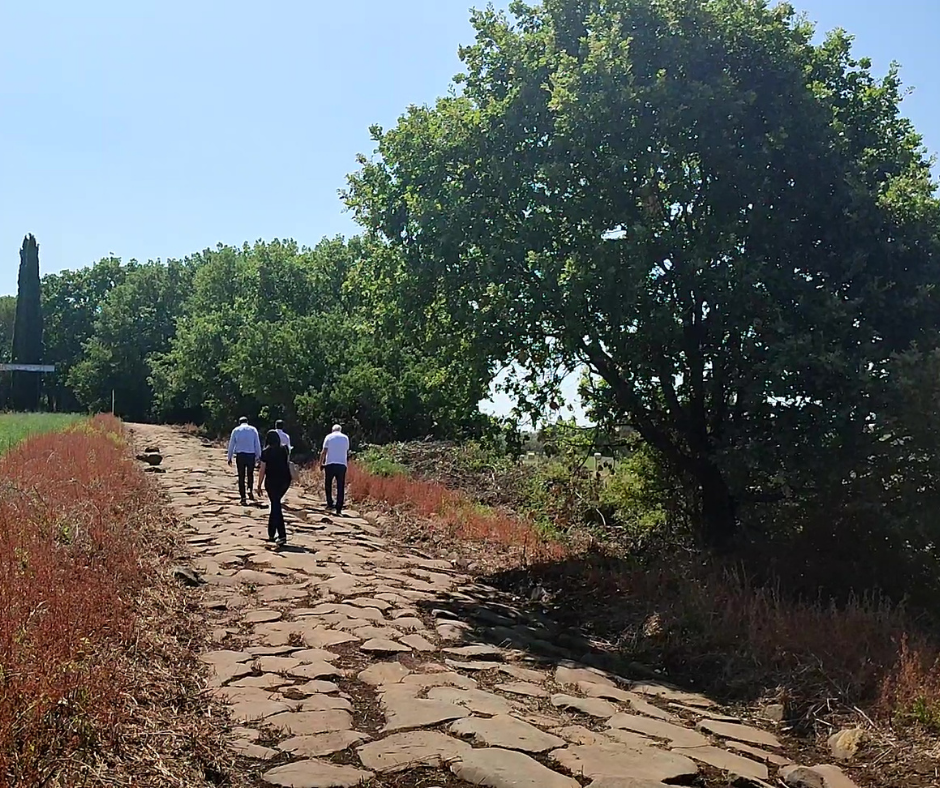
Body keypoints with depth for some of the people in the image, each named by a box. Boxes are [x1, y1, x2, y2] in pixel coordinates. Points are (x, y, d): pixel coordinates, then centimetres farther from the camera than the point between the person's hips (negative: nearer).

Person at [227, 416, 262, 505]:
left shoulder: (236, 430, 6)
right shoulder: (253, 430, 4)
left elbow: (231, 444, 7)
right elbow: (257, 444, 4)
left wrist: (230, 458, 13)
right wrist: (258, 456, 10)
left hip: (240, 455, 0)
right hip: (251, 455, 0)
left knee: (241, 476, 6)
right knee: (250, 474, 18)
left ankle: (243, 498, 3)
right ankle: (249, 490, -5)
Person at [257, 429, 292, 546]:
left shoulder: (266, 452, -7)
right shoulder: (284, 449, 5)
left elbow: (262, 470, -9)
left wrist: (259, 485, -1)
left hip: (272, 481, -4)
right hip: (285, 480, 5)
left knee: (275, 506, -2)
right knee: (275, 504, 19)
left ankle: (282, 536, -15)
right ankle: (271, 534, 24)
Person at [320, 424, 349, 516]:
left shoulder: (329, 437, 4)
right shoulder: (345, 438, 10)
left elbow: (324, 452, -1)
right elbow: (347, 452, 13)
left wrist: (321, 463, 6)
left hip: (330, 464, -1)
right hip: (342, 465, 1)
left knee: (328, 485, 15)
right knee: (340, 487, 3)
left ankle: (330, 504, 6)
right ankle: (339, 509, 0)